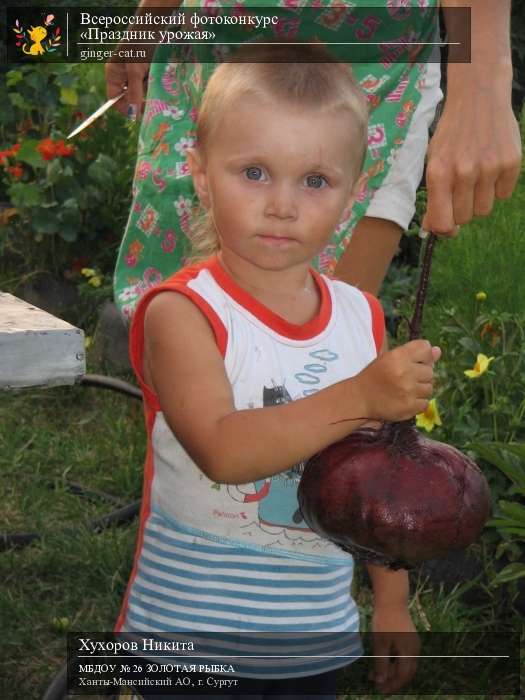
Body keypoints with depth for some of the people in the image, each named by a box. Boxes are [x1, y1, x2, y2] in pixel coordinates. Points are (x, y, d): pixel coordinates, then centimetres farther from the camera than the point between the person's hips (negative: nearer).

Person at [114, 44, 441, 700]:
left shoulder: (361, 317, 1)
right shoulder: (181, 313, -16)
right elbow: (222, 451, -31)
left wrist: (392, 602, 13)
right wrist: (360, 398, -38)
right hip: (191, 627, -4)